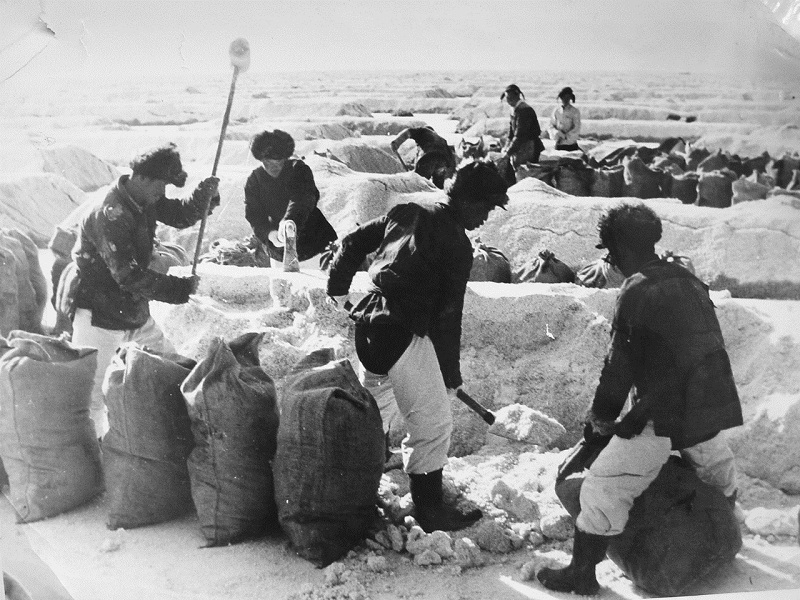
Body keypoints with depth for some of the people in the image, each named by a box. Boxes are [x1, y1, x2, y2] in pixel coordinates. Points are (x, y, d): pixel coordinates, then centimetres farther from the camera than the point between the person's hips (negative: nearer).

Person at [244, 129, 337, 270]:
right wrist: (269, 233, -34)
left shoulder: (299, 170, -13)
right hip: (278, 251, 3)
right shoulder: (254, 180, -3)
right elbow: (254, 214, -12)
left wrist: (290, 220, -53)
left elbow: (302, 199, -32)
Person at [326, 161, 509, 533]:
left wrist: (338, 289, 28)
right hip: (405, 335, -8)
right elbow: (448, 315, -6)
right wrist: (451, 372, 3)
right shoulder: (457, 246, -7)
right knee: (433, 424, 2)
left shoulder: (405, 214, 12)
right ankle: (429, 509, 11)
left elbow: (353, 243, 17)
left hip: (368, 324, 8)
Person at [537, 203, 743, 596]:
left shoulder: (637, 292, -14)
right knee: (719, 475, 32)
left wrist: (601, 420, 2)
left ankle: (581, 576, 4)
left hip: (665, 416, -8)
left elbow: (619, 367, -12)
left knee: (603, 489, -2)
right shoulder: (688, 280, 9)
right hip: (710, 406, 9)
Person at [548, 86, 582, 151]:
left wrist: (564, 136, -14)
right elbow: (550, 126, 7)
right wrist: (556, 133, -13)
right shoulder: (557, 111, 7)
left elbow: (576, 129, -7)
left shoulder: (575, 112, -2)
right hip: (559, 144, 3)